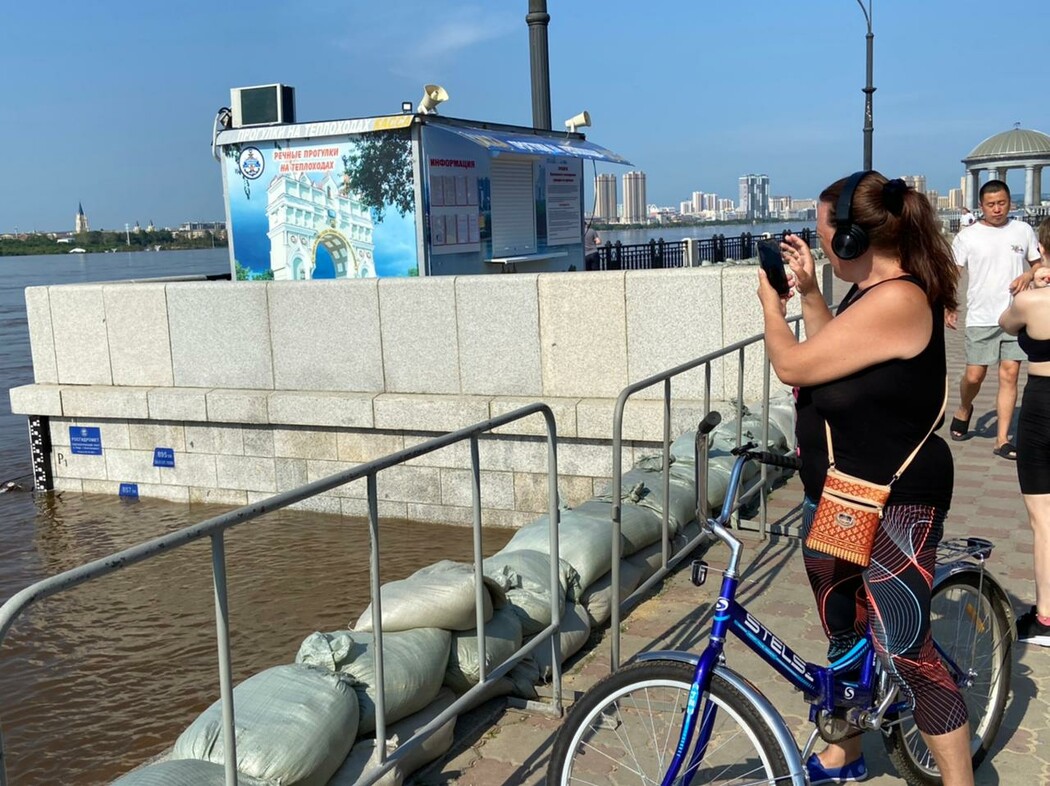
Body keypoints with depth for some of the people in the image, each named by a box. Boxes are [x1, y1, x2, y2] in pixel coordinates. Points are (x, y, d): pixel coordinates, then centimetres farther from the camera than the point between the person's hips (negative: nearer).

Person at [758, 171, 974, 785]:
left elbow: (793, 367, -22)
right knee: (843, 634, 21)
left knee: (903, 652, -6)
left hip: (894, 504, -10)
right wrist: (809, 292, 8)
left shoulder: (897, 300, -25)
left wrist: (771, 303, -4)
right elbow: (831, 355, 18)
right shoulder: (875, 292, 7)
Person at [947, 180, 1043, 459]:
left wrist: (1028, 275, -6)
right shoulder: (967, 237, 1)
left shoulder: (1023, 231, 7)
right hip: (981, 318, -1)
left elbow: (1039, 263, 17)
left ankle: (1002, 440, 2)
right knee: (974, 375, -1)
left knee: (1009, 374, -3)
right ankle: (964, 410, 33)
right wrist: (948, 306, -10)